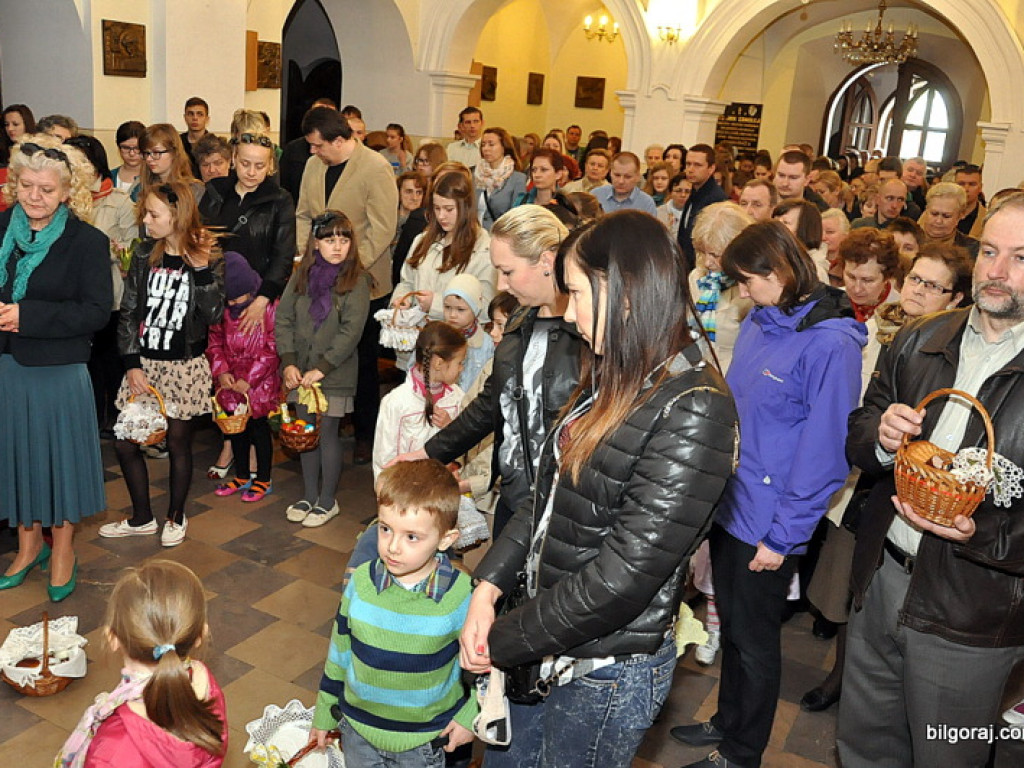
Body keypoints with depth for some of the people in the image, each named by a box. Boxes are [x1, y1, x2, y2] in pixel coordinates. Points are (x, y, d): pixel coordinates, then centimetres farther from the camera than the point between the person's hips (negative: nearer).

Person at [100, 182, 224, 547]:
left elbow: (214, 314, -16)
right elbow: (128, 312, 2)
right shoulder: (144, 255, 1)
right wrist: (132, 364, -5)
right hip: (143, 363, 4)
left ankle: (176, 517, 29)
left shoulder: (208, 259, -8)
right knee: (124, 442, 6)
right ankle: (141, 518, 25)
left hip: (184, 366, -4)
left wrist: (200, 270, -24)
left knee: (178, 442, 8)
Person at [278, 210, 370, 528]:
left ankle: (328, 501, 19)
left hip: (335, 373, -4)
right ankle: (309, 495, 30)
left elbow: (351, 331, -15)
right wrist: (288, 362, -9)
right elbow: (283, 318, 2)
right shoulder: (302, 275, 2)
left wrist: (322, 368, -18)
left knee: (327, 433, 2)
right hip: (301, 371, 4)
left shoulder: (357, 280, -9)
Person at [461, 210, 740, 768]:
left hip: (609, 670, -7)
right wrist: (488, 586, -6)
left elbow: (626, 572, -26)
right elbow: (550, 496, 6)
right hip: (552, 644, 7)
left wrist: (501, 640, -17)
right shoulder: (613, 380, 4)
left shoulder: (692, 410, -24)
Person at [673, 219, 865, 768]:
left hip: (767, 524, -7)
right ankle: (728, 722, 45)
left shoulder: (830, 343, -20)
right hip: (727, 504, 7)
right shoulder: (758, 322, 3)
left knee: (754, 640, 12)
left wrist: (783, 537, -16)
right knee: (732, 625, 23)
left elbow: (824, 453, -19)